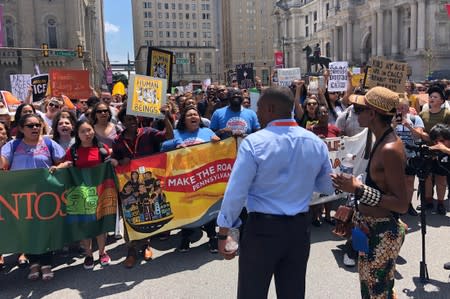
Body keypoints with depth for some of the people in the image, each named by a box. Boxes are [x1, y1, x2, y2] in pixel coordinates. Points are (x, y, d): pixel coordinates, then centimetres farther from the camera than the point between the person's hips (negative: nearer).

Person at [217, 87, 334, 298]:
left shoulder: (254, 142, -15)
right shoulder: (316, 143, 0)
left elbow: (236, 192, -15)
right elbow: (329, 188, 11)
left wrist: (223, 233, -4)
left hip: (262, 228, -4)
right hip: (300, 228, 5)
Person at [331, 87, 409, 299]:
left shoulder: (390, 149, -25)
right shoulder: (383, 141, 6)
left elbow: (402, 204, -25)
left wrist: (358, 190, -30)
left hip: (382, 234, -10)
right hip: (373, 229, 10)